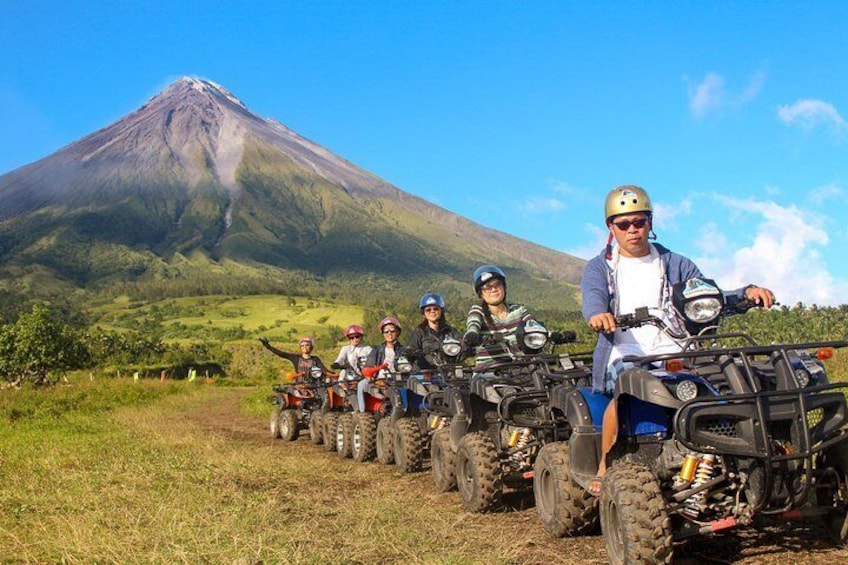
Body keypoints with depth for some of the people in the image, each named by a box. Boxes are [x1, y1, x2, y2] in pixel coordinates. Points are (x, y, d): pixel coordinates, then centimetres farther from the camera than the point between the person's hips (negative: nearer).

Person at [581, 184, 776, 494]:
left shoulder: (675, 265, 19)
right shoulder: (599, 268, 13)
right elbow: (593, 297, -9)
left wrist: (747, 293, -12)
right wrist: (597, 314, -35)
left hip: (672, 350, 2)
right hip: (624, 352, -2)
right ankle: (604, 465, -18)